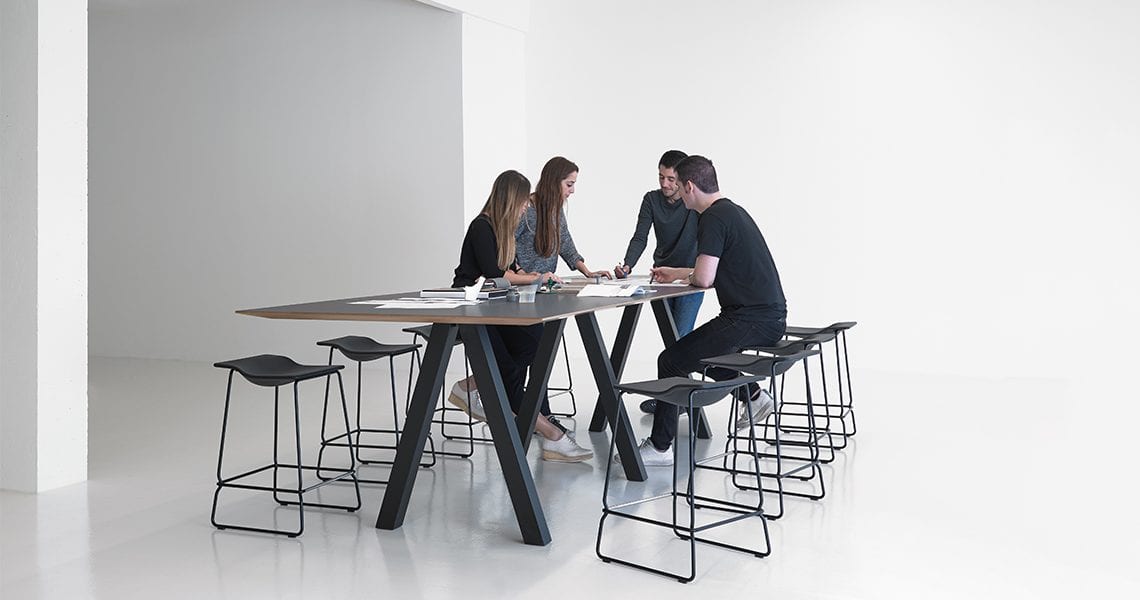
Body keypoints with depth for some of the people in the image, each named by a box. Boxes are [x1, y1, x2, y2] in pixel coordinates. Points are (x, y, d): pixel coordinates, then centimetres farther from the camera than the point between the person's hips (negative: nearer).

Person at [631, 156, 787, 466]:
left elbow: (703, 278, -20)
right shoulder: (732, 210, 17)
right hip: (770, 315, 10)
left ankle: (659, 448, -2)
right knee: (705, 349, 29)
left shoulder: (713, 218, -14)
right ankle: (754, 395, 31)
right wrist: (675, 272, 36)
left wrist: (685, 276, 2)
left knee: (672, 361, -7)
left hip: (750, 320, -10)